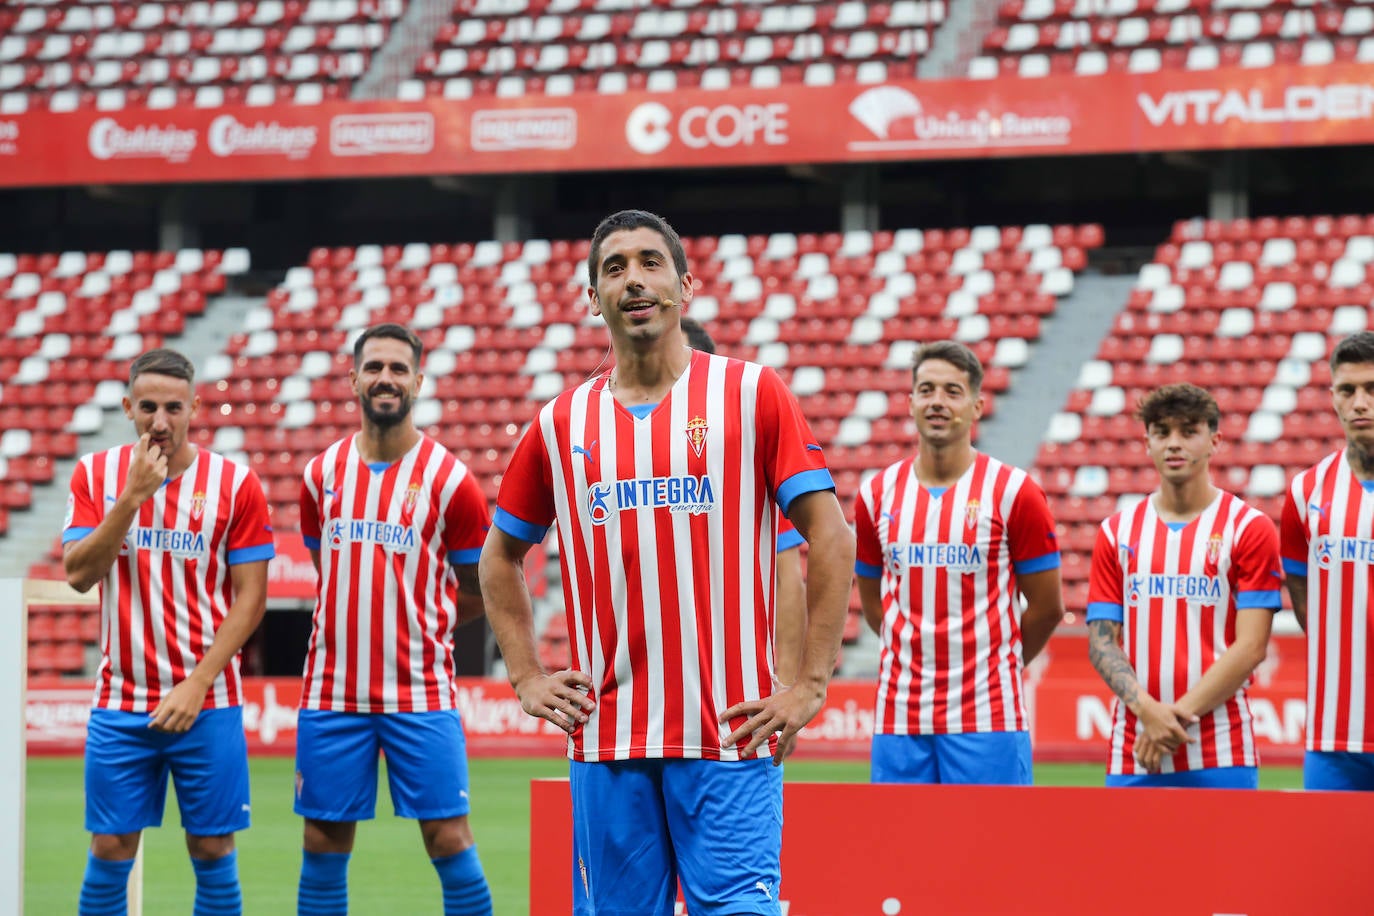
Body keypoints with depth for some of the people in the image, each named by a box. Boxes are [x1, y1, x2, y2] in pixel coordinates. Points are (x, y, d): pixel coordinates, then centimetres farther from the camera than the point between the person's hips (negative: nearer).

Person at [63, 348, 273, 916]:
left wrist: (195, 686, -12)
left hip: (207, 705, -1)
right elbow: (78, 573, -6)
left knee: (212, 853, 1)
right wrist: (133, 495, -16)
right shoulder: (95, 475, 4)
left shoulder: (235, 484, -3)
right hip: (119, 707, 1)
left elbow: (250, 598, -4)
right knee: (109, 853, 1)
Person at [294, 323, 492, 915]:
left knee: (449, 838, -6)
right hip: (331, 692, 3)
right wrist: (366, 623, 12)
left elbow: (479, 593, 6)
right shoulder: (322, 474, 8)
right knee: (324, 844, 5)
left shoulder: (449, 480, -2)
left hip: (422, 695, -3)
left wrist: (418, 624, 9)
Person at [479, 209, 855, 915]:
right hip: (604, 737, 3)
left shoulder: (751, 394, 2)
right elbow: (500, 556, 23)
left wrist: (810, 684, -6)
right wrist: (528, 679, 12)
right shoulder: (562, 423, 10)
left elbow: (831, 537, 0)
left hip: (729, 732, -3)